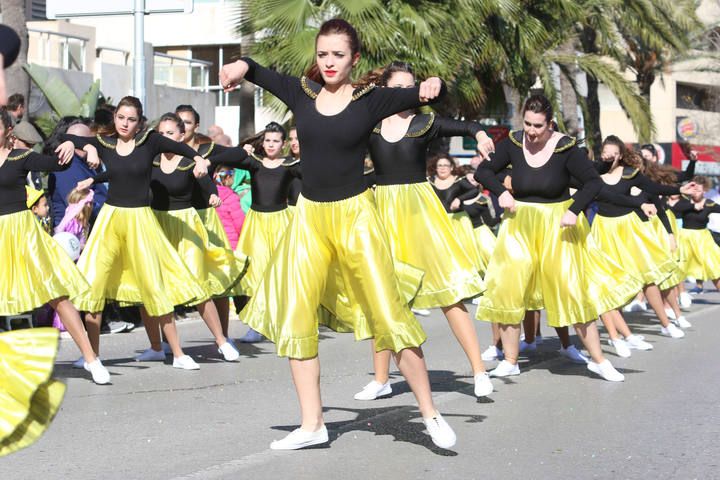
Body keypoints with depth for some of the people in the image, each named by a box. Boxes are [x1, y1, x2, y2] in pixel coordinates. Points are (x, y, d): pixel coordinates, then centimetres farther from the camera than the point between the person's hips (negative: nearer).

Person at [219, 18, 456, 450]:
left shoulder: (371, 99, -5)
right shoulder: (302, 93, 3)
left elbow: (420, 94, -9)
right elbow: (262, 73, 15)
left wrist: (433, 86, -32)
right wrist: (242, 66, -7)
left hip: (355, 214, -4)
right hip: (309, 217, 4)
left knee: (389, 314, -3)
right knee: (295, 318, 4)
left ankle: (430, 414, 9)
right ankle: (312, 425, 15)